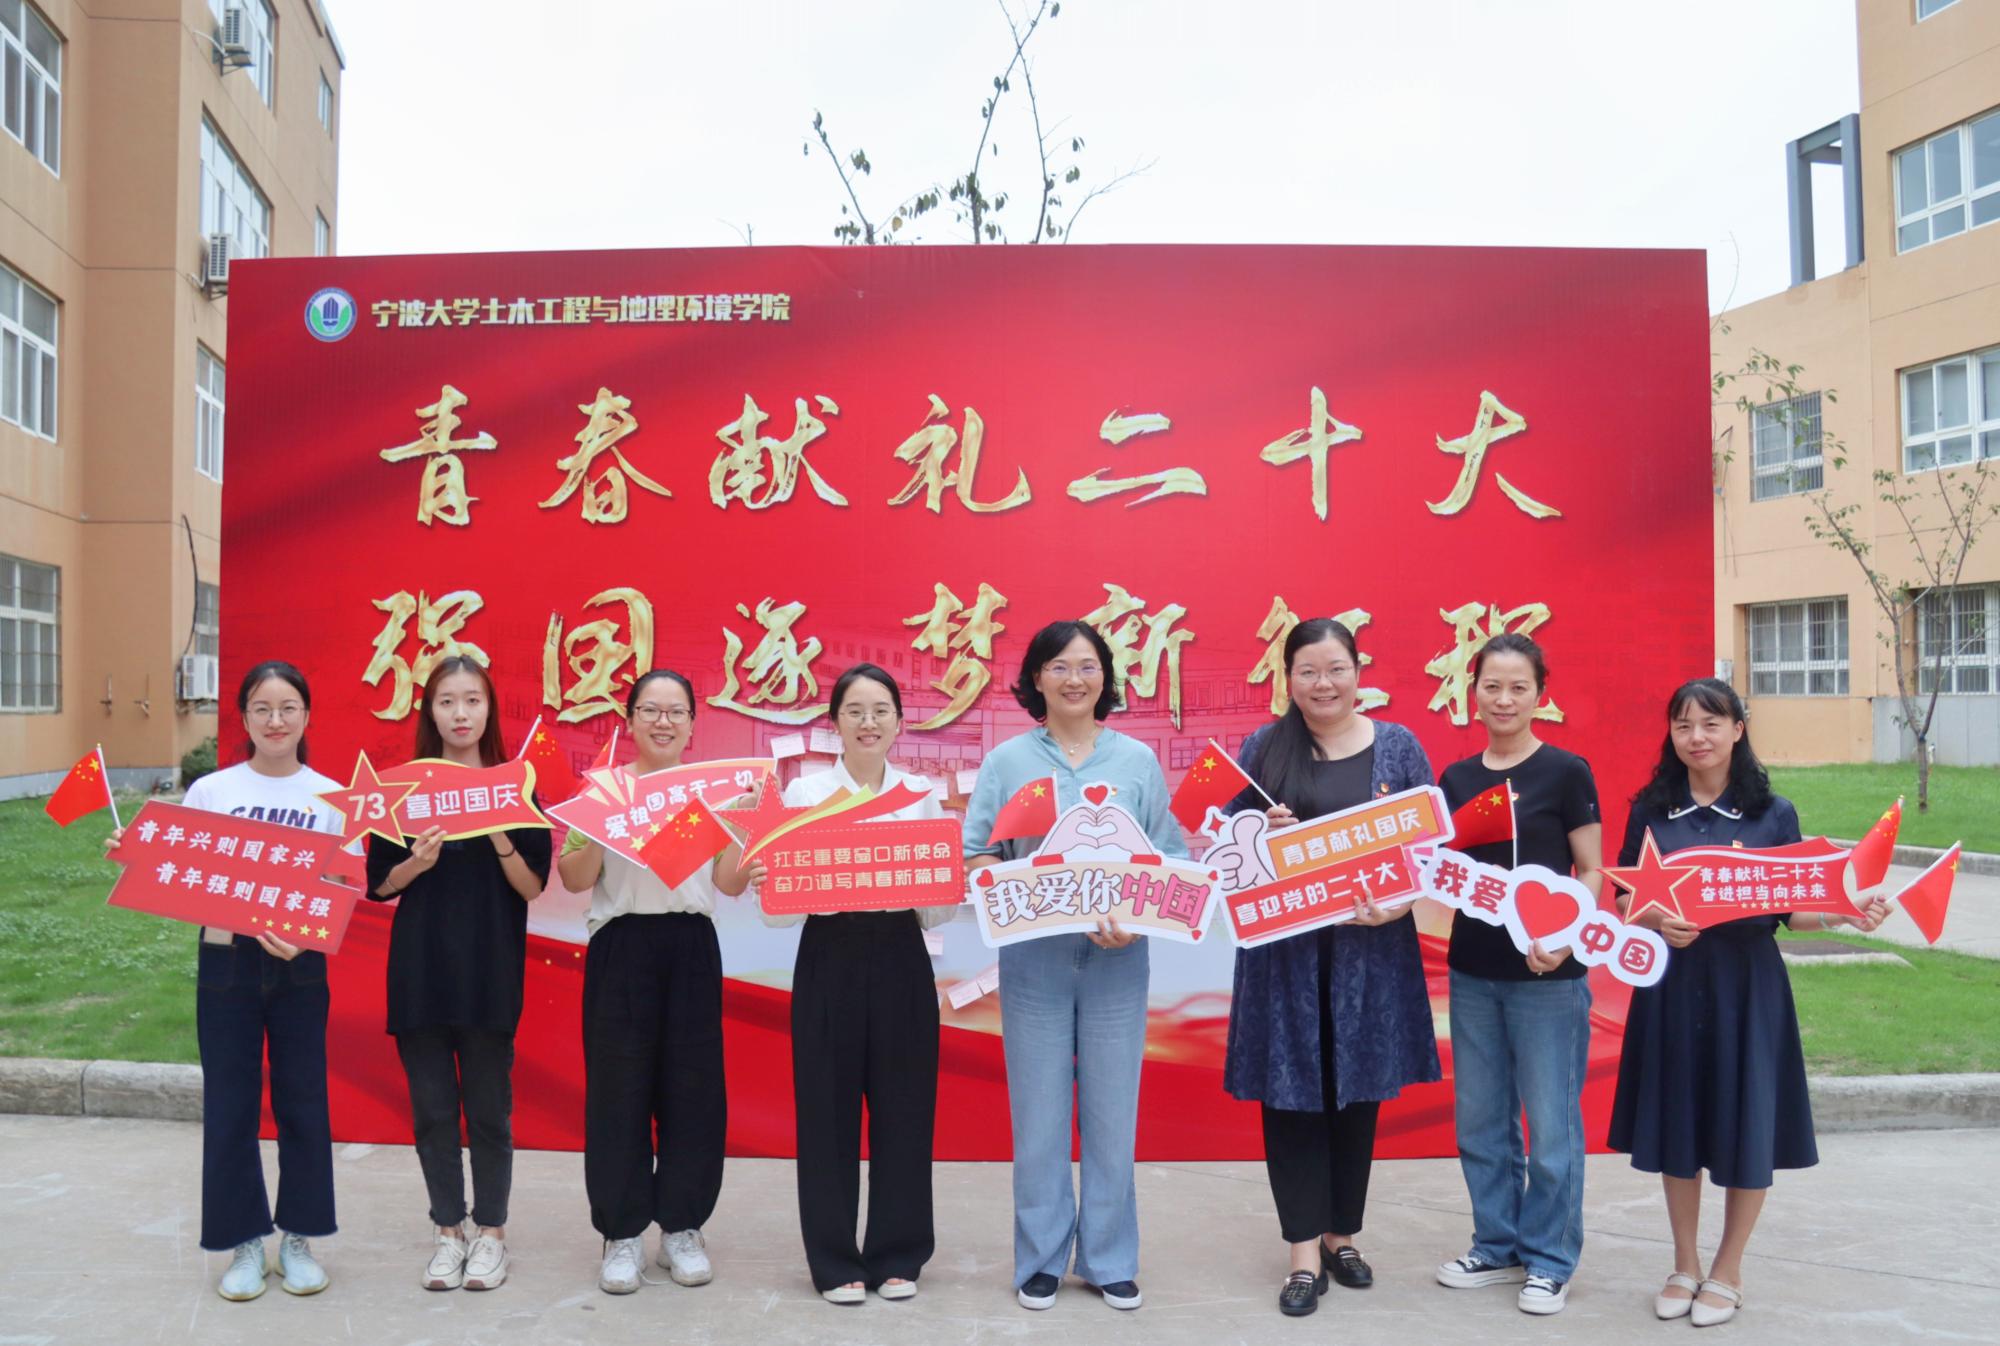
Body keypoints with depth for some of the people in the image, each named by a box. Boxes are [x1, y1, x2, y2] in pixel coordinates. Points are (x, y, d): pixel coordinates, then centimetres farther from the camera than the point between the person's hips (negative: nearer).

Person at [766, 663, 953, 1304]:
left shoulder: (923, 794, 7)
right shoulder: (804, 792, 2)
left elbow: (941, 910, 7)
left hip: (901, 961, 2)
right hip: (829, 961, -2)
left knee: (903, 1107, 6)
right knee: (829, 1110, 3)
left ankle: (897, 1254, 22)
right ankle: (835, 1260, 18)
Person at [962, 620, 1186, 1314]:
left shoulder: (1138, 760, 6)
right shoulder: (1007, 761, 4)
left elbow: (1172, 861, 4)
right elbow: (974, 856, 1)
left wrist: (1139, 918, -13)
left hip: (1116, 959, 1)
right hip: (1033, 957, -1)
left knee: (1112, 1113, 6)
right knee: (1038, 1114, 5)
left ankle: (1109, 1260, 22)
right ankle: (1041, 1259, 20)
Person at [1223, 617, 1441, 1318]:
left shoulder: (1398, 745, 4)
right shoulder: (1261, 748, 3)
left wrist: (1400, 903, -14)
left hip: (1369, 947, 1)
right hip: (1283, 949, 0)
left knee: (1358, 1091, 10)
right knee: (1290, 1092, 1)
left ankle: (1343, 1235, 27)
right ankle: (1305, 1252, 12)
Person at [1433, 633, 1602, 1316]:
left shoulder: (1566, 772, -5)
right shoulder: (1455, 779, 8)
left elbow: (1592, 871, -5)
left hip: (1546, 973, -5)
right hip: (1472, 971, 5)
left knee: (1551, 1125, 3)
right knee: (1480, 1120, 13)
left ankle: (1548, 1260, 19)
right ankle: (1497, 1246, 29)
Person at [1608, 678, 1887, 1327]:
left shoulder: (1773, 813, -1)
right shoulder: (1651, 810, 2)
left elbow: (1794, 910, 0)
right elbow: (1624, 901, 5)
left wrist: (1844, 913, -19)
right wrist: (1657, 920, -16)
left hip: (1746, 984, -1)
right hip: (1672, 982, 1)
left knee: (1746, 1126, 5)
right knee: (1677, 1124, 9)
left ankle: (1727, 1272, 24)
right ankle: (1685, 1264, 28)